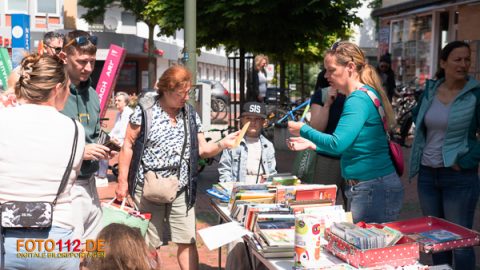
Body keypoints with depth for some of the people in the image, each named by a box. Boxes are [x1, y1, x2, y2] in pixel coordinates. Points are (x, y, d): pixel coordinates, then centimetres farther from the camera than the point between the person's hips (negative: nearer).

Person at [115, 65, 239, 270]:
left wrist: (222, 144, -13)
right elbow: (128, 146, -5)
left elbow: (202, 149, 6)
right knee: (150, 244, 8)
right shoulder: (145, 110, -9)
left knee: (187, 242, 4)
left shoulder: (191, 114, 4)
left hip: (181, 190, 3)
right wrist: (122, 181, -8)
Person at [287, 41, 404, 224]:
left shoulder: (359, 99, -15)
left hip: (375, 189, -10)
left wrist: (303, 130, -8)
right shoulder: (360, 95, 15)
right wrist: (311, 144, 13)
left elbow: (338, 144, -22)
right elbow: (347, 147, 21)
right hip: (362, 188, 10)